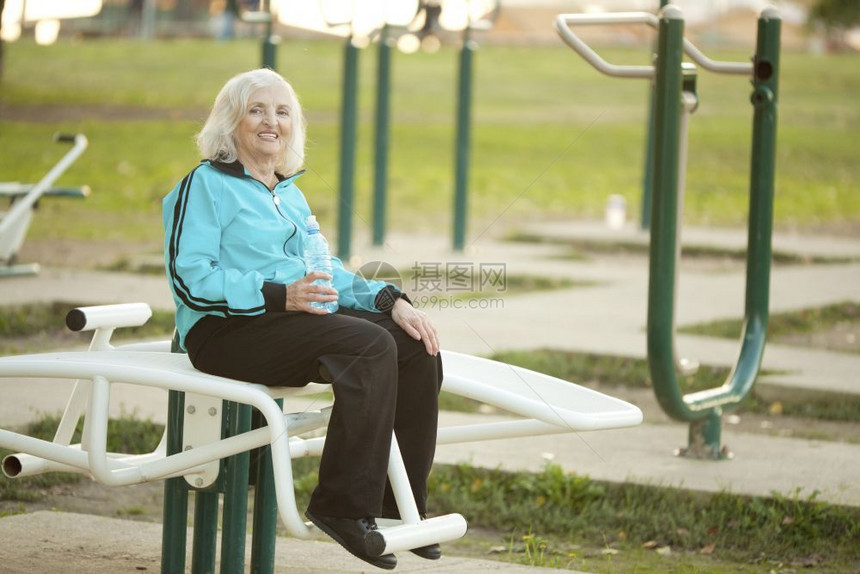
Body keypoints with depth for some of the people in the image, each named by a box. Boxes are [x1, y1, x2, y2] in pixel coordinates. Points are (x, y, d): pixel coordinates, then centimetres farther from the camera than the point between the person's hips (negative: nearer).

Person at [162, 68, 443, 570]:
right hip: (226, 332, -8)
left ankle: (400, 506, -10)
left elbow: (324, 270, 23)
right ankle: (344, 506, -25)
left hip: (300, 318, 8)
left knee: (416, 347, -15)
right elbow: (191, 278, -12)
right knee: (370, 346, -30)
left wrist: (390, 300, 4)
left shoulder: (290, 193, 26)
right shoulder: (207, 184, 0)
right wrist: (278, 295, -24)